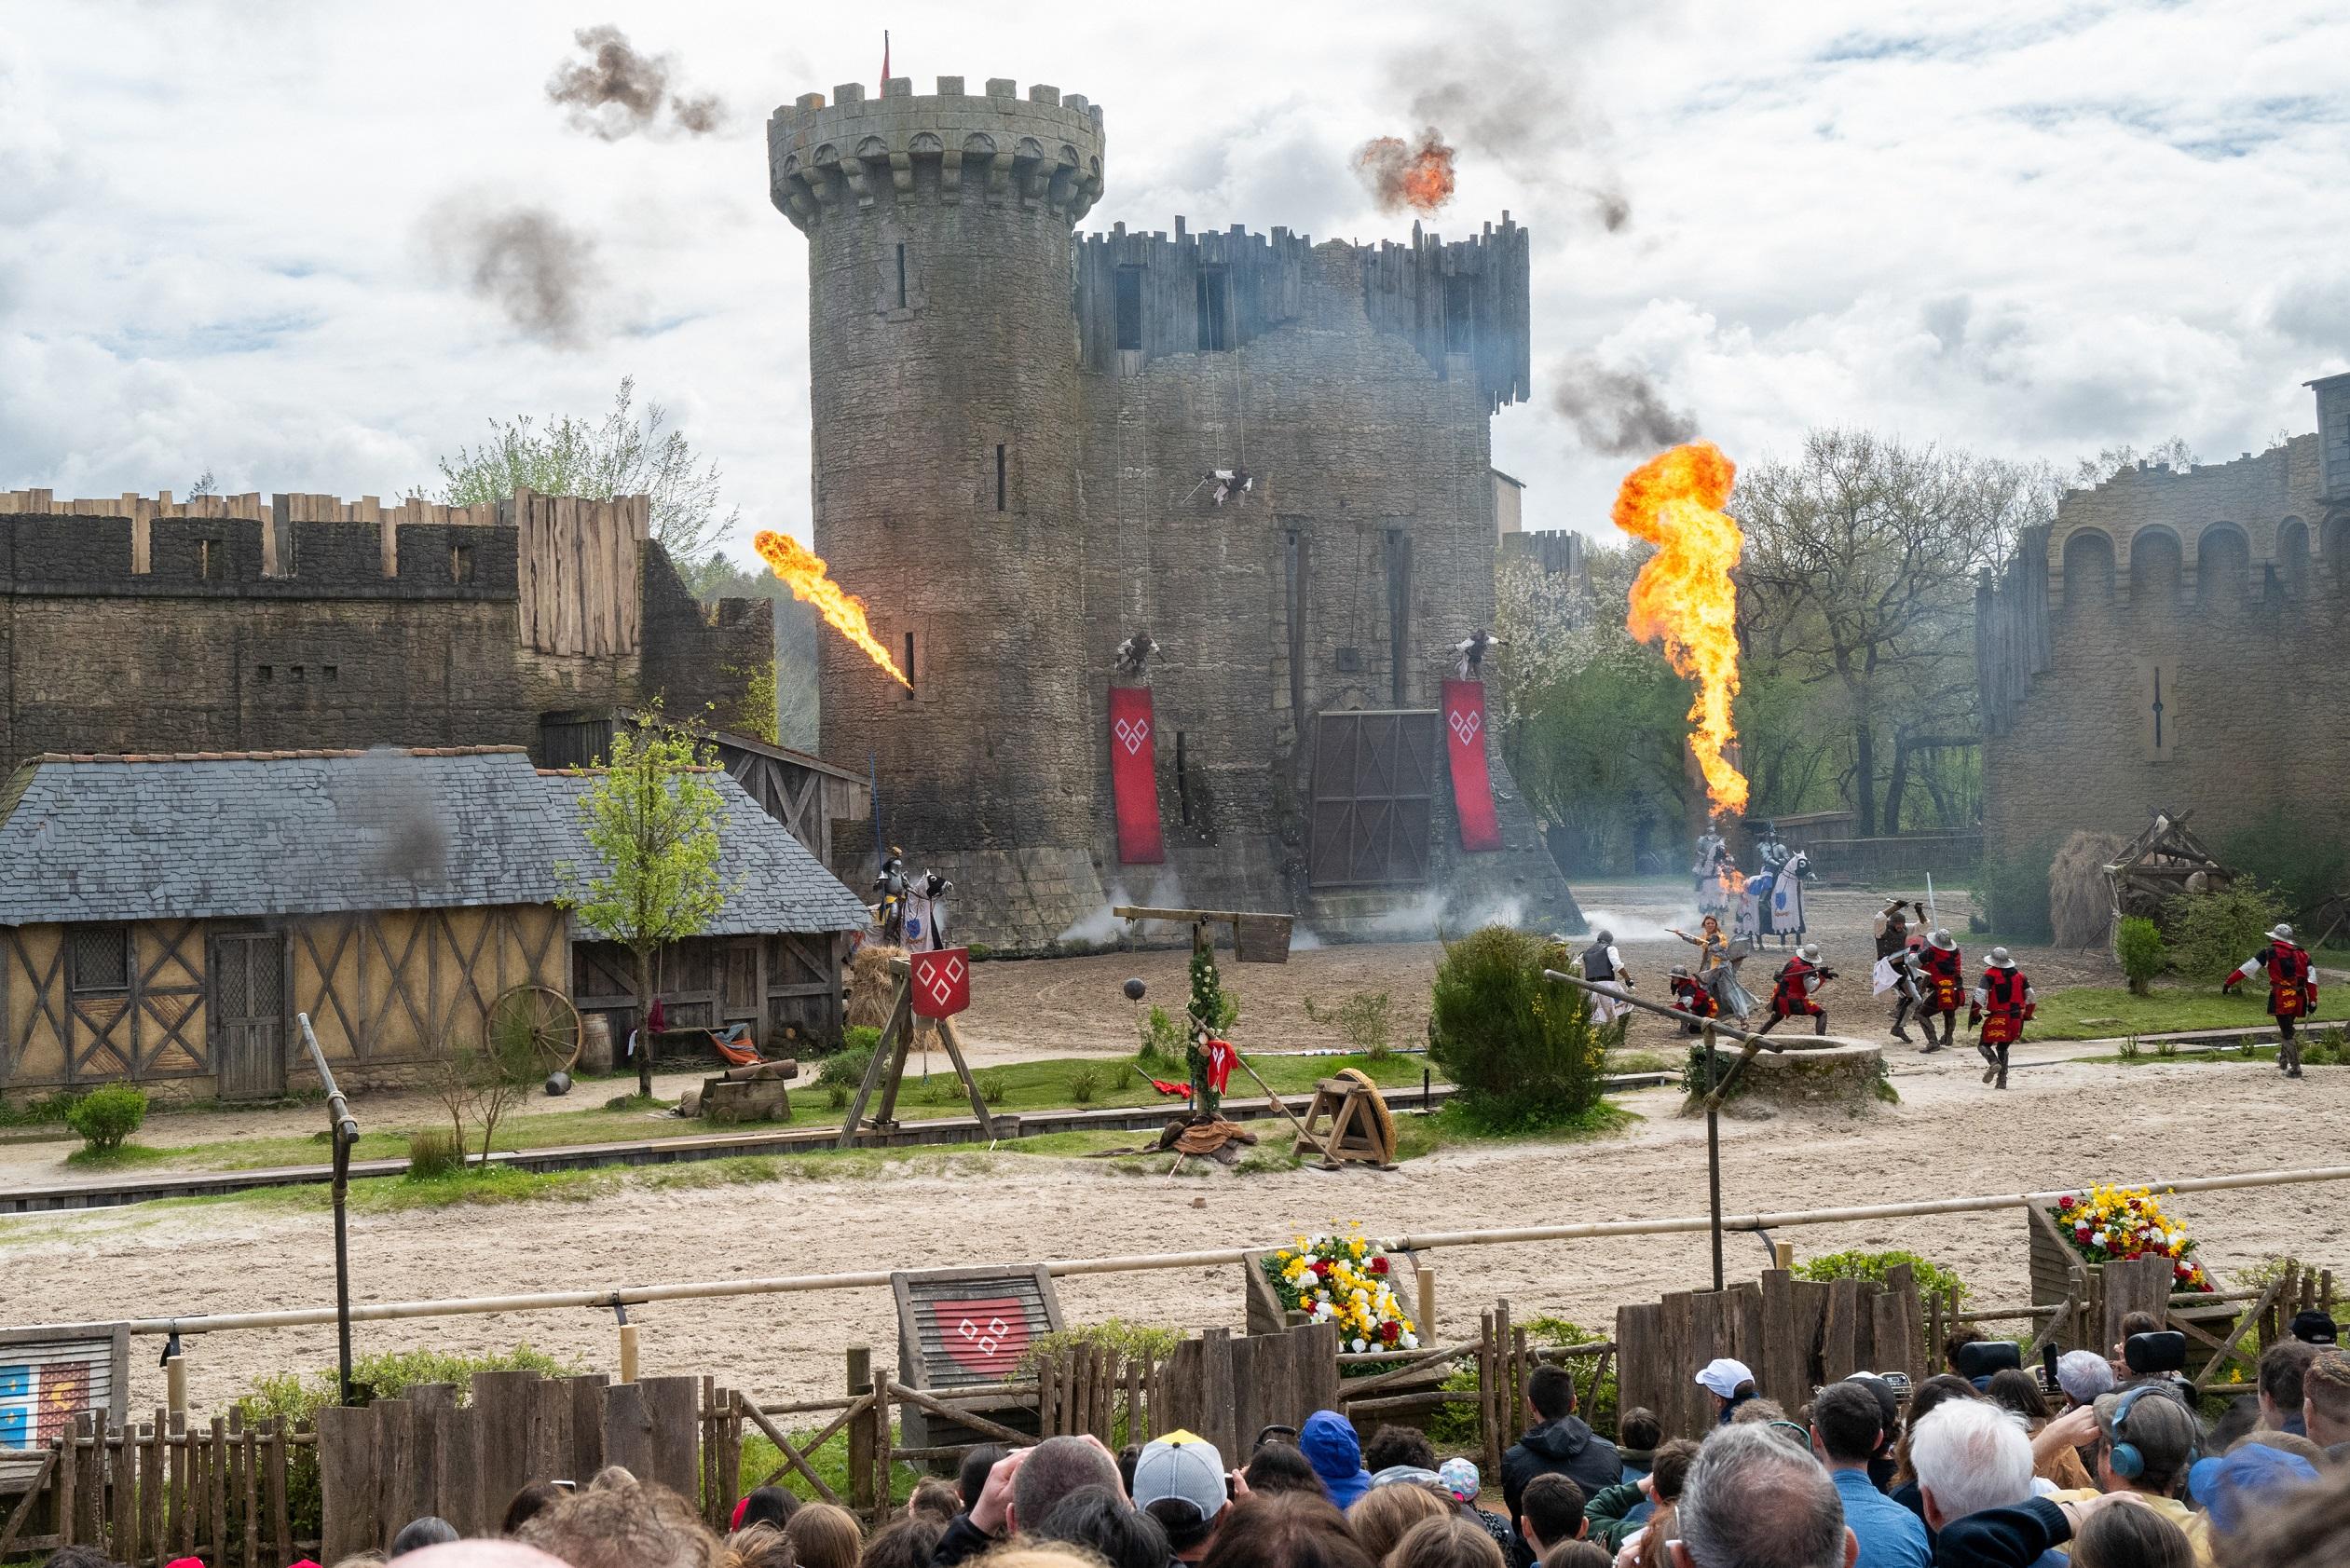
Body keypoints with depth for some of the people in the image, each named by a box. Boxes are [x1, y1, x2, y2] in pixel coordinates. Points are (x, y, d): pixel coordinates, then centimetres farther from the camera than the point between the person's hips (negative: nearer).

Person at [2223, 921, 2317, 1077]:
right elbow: (2311, 979, 7)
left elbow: (2247, 968, 1)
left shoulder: (2270, 952, 1)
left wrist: (2228, 982, 6)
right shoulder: (2303, 954, 14)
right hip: (2299, 998, 5)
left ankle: (2295, 1069, -5)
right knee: (2287, 1029, 24)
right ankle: (2283, 1062, 35)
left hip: (2282, 998, -5)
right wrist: (2312, 1001, 6)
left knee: (2287, 1033, -2)